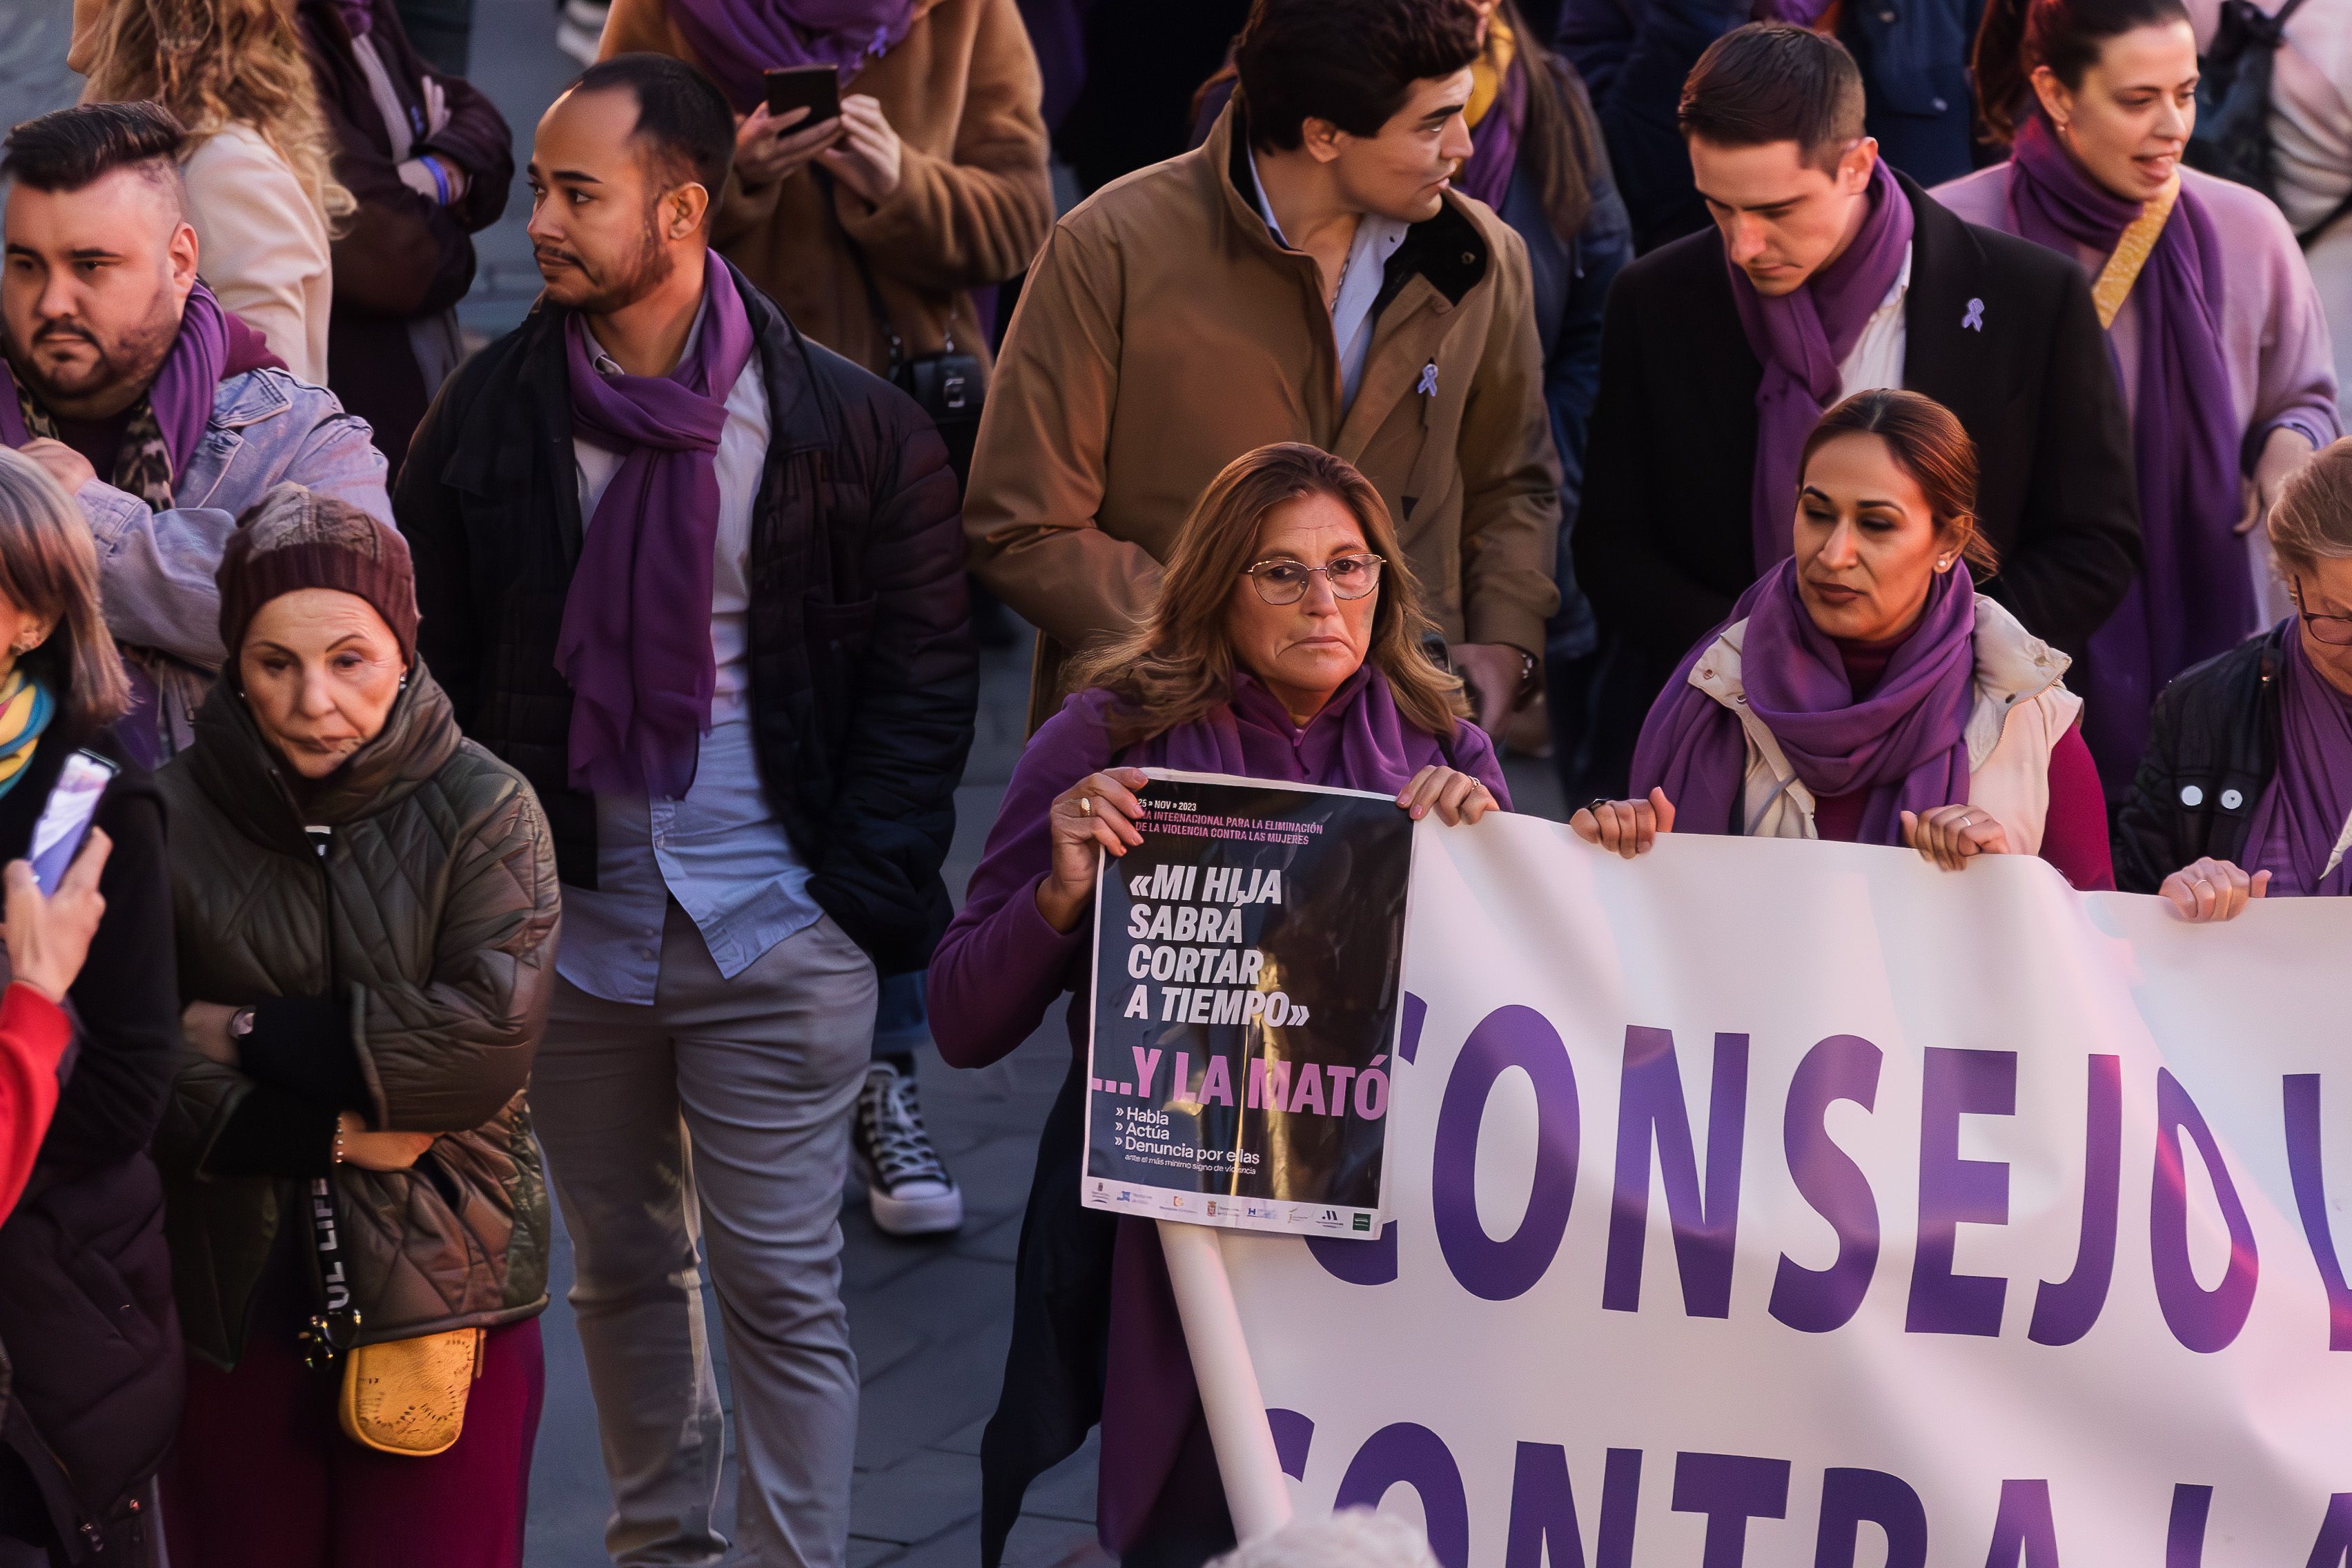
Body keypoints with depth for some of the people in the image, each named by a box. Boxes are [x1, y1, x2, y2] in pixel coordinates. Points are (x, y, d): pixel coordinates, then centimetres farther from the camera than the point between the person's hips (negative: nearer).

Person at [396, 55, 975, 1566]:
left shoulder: (850, 424, -6)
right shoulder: (487, 418, 1)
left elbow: (925, 675, -1)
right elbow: (435, 662, 7)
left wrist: (866, 892, -8)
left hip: (775, 931, -3)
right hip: (573, 917, 3)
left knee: (782, 1284, -2)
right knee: (623, 1265, 15)